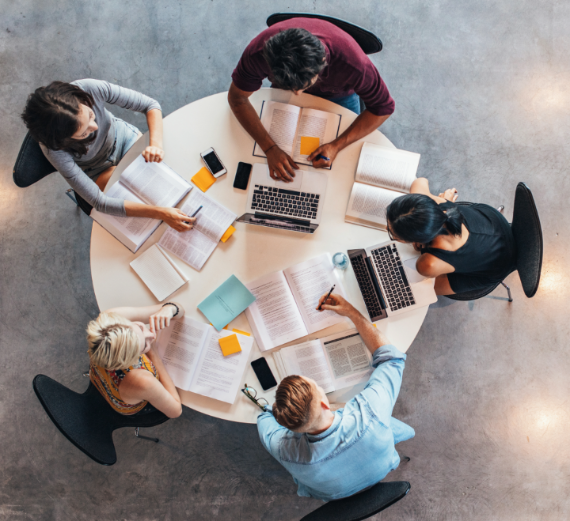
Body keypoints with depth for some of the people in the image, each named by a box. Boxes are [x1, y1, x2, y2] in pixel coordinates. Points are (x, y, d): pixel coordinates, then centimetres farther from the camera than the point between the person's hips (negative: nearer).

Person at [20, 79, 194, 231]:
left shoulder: (91, 89, -36)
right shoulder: (54, 148, -39)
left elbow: (150, 104, -23)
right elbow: (99, 202, -39)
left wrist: (156, 143, -43)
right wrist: (160, 213, -47)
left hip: (123, 136, 3)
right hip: (99, 170, -3)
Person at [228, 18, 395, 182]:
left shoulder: (351, 62, -46)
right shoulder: (258, 52, -43)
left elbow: (383, 107, -30)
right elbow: (237, 97, -27)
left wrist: (337, 145, -40)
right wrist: (270, 148, -39)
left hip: (338, 95, -1)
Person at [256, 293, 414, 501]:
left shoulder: (286, 450, -43)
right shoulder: (369, 413, -48)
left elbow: (266, 416, -15)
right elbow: (392, 357, -27)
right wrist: (352, 312, -24)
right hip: (381, 473, 0)